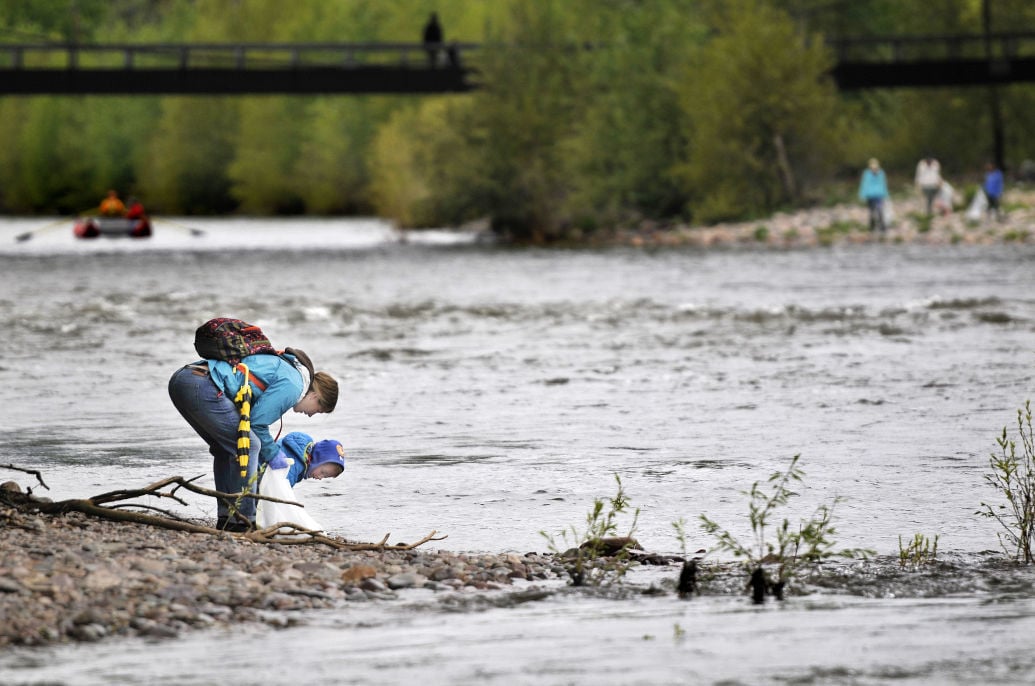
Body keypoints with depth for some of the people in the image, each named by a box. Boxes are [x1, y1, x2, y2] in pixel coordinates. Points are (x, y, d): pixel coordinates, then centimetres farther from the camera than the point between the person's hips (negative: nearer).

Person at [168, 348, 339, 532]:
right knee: (248, 446, -3)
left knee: (225, 448, 22)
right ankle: (242, 521, -4)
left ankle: (226, 517, 22)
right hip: (203, 386, -10)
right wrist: (273, 456, 12)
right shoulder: (293, 385, 0)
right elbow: (257, 422, -3)